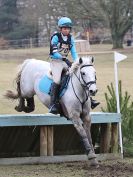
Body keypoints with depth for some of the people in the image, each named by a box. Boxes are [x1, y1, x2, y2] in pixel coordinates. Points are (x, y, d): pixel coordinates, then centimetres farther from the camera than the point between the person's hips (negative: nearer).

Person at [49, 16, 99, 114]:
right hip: (56, 61, -6)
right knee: (57, 81, -26)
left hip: (66, 61, 6)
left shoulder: (70, 38, 8)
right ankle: (53, 104, -26)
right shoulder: (56, 37, -9)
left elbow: (74, 52, 6)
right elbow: (54, 52, -15)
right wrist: (64, 59, -24)